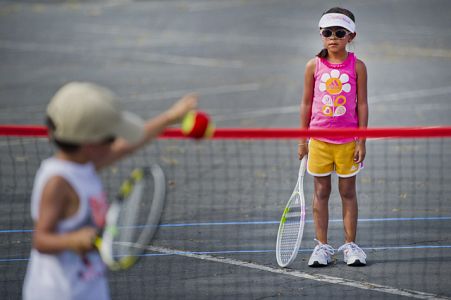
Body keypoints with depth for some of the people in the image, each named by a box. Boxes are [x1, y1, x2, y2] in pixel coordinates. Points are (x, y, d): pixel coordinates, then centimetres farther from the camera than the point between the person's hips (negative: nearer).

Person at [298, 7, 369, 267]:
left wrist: (361, 141, -5)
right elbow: (307, 103, 6)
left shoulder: (357, 66, -2)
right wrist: (302, 139, 5)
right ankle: (322, 246, 9)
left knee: (348, 192, 6)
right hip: (319, 139, 1)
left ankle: (350, 245, 12)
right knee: (321, 192, 5)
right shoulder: (314, 66, 1)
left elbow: (362, 104, -1)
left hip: (348, 140, -1)